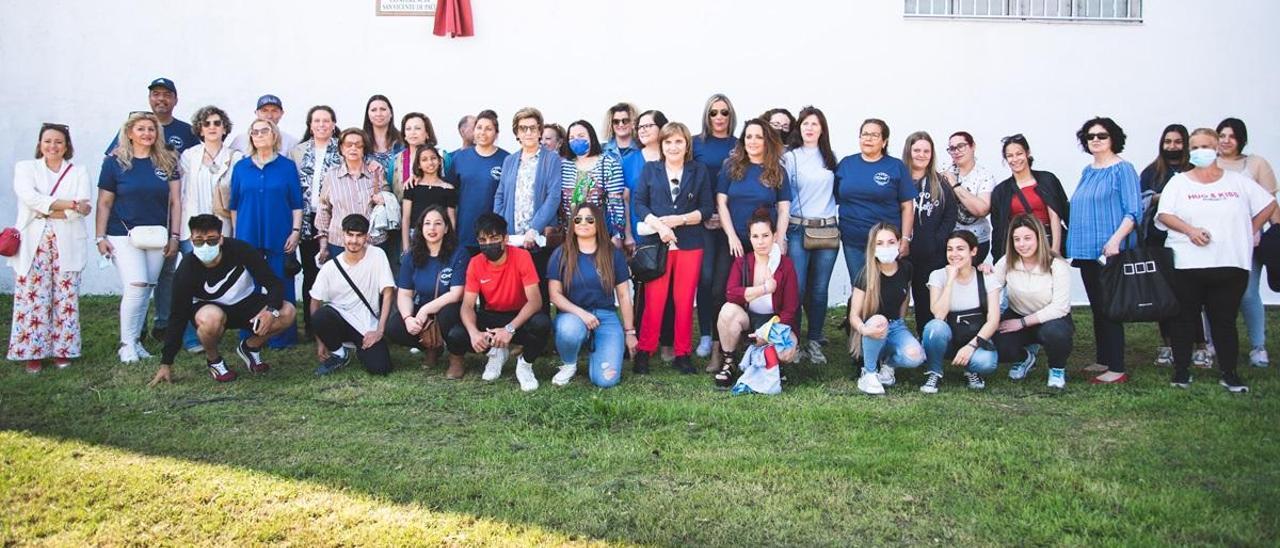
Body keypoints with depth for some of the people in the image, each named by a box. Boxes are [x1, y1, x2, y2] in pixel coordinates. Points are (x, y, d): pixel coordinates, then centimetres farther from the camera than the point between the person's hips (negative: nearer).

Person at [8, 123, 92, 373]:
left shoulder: (79, 172, 12)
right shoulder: (25, 168, 12)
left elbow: (83, 208, -3)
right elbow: (29, 197, -8)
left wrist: (46, 210, -12)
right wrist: (69, 204, -14)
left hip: (67, 246, 1)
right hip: (32, 244, 0)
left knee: (65, 299, 0)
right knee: (33, 298, -2)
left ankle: (61, 349, 9)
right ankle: (32, 352, 4)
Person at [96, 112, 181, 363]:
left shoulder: (167, 161, 6)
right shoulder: (114, 162, -1)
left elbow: (175, 200, 6)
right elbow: (104, 202, 3)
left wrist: (174, 236, 2)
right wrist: (100, 237, -1)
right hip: (123, 235, -3)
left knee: (146, 290, 6)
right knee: (136, 286, -13)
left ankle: (135, 340, 18)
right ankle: (126, 344, 0)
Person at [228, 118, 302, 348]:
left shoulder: (287, 166, 4)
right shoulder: (241, 167, 10)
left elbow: (297, 204, 3)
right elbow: (234, 205, 12)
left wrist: (296, 231, -5)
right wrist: (235, 234, 8)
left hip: (279, 237, -2)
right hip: (247, 237, 2)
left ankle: (281, 337, 9)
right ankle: (249, 337, 13)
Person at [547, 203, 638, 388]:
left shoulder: (614, 254, 4)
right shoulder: (560, 254, 1)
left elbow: (624, 296, 8)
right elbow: (555, 294, -3)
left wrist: (629, 332, 8)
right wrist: (581, 313, -19)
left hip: (606, 317, 1)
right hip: (572, 315, -1)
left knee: (606, 380, -19)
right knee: (569, 329, -41)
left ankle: (594, 350, 18)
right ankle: (568, 365, -5)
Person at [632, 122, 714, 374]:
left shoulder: (700, 171, 9)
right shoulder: (650, 169, 9)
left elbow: (706, 209, 4)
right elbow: (639, 203, 2)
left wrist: (678, 219, -10)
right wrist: (658, 225, -14)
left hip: (690, 244, 1)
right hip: (657, 242, -1)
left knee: (685, 300, 3)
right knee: (654, 299, -4)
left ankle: (682, 353, 13)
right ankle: (644, 351, 6)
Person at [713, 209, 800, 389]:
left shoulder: (786, 265, -7)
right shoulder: (741, 262, -3)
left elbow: (790, 309, -9)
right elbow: (730, 294, -20)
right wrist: (765, 289, -21)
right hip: (747, 317, 1)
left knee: (786, 352, -32)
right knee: (728, 310, -33)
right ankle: (728, 362, -11)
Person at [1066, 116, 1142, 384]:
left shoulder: (1122, 169, -6)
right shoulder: (1087, 171, 16)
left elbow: (1134, 211, -13)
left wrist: (1116, 239, -24)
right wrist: (1075, 242, 18)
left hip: (1109, 251, -8)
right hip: (1086, 250, 8)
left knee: (1109, 308, -8)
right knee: (1097, 308, 13)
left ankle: (1117, 369, -4)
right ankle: (1102, 360, 22)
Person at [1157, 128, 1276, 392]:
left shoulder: (1237, 181, 8)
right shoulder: (1179, 182, 5)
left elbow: (1268, 204, 14)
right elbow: (1163, 214, -5)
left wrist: (1250, 232, 6)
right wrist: (1190, 230, -19)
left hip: (1231, 264, 1)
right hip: (1187, 264, -1)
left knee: (1225, 321, 5)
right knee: (1185, 319, 6)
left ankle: (1229, 374, 13)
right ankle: (1181, 371, 14)